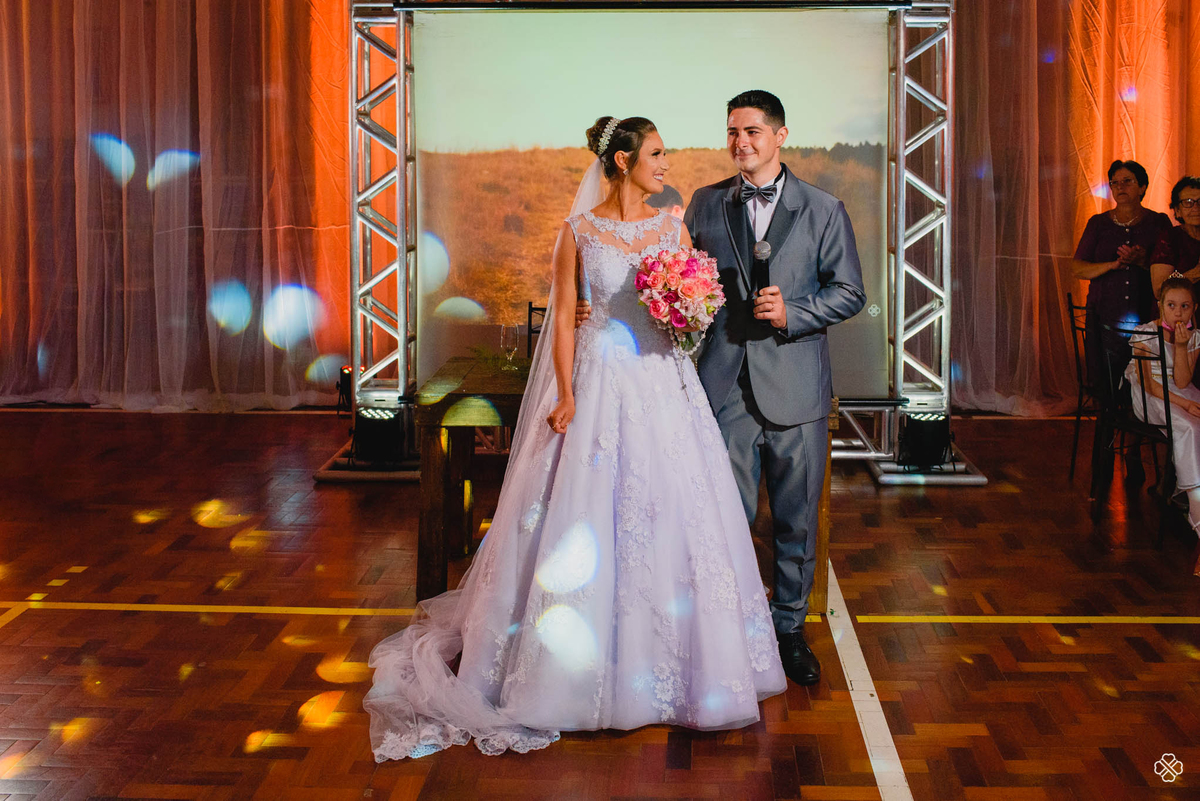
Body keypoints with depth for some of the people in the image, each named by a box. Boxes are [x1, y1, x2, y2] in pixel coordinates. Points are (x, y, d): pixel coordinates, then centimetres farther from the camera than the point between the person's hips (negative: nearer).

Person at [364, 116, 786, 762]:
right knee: (593, 513, -1)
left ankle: (676, 661, 18)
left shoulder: (673, 227, 8)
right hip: (603, 383, -3)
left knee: (673, 516, 3)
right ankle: (591, 663, 14)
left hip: (665, 382, 3)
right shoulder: (580, 231, -1)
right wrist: (566, 397, -9)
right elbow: (563, 318, -1)